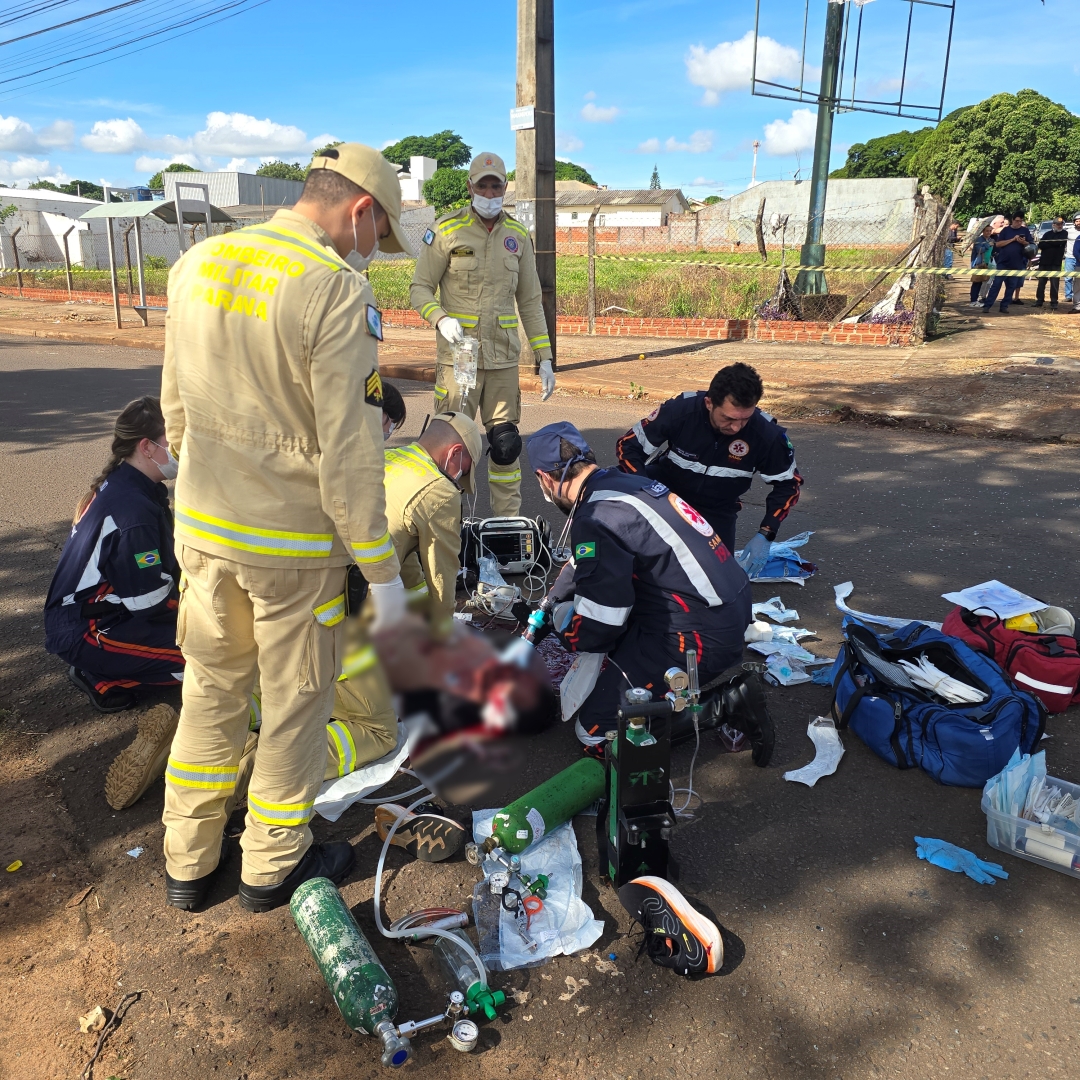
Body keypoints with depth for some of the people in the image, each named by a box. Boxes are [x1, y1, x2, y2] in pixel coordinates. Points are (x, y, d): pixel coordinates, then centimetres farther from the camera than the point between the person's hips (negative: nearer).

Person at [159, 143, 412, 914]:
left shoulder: (196, 265, 4)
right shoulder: (337, 290, -17)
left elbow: (176, 408, 12)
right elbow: (349, 454, -20)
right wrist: (382, 570, -12)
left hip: (202, 529, 6)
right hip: (294, 541, -6)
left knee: (212, 690, 21)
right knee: (295, 703, 13)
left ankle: (188, 864, 36)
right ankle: (274, 865, 32)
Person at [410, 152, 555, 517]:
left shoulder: (518, 236, 12)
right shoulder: (446, 230, 0)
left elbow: (530, 302, 15)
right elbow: (420, 288, 1)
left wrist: (544, 357, 9)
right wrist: (441, 319, -20)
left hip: (504, 359, 3)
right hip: (457, 355, -3)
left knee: (506, 443, 5)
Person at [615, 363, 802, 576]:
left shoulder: (767, 434, -26)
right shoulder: (679, 410, -29)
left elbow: (788, 483, -9)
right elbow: (627, 445, -19)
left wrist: (765, 534, -20)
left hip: (716, 510, 1)